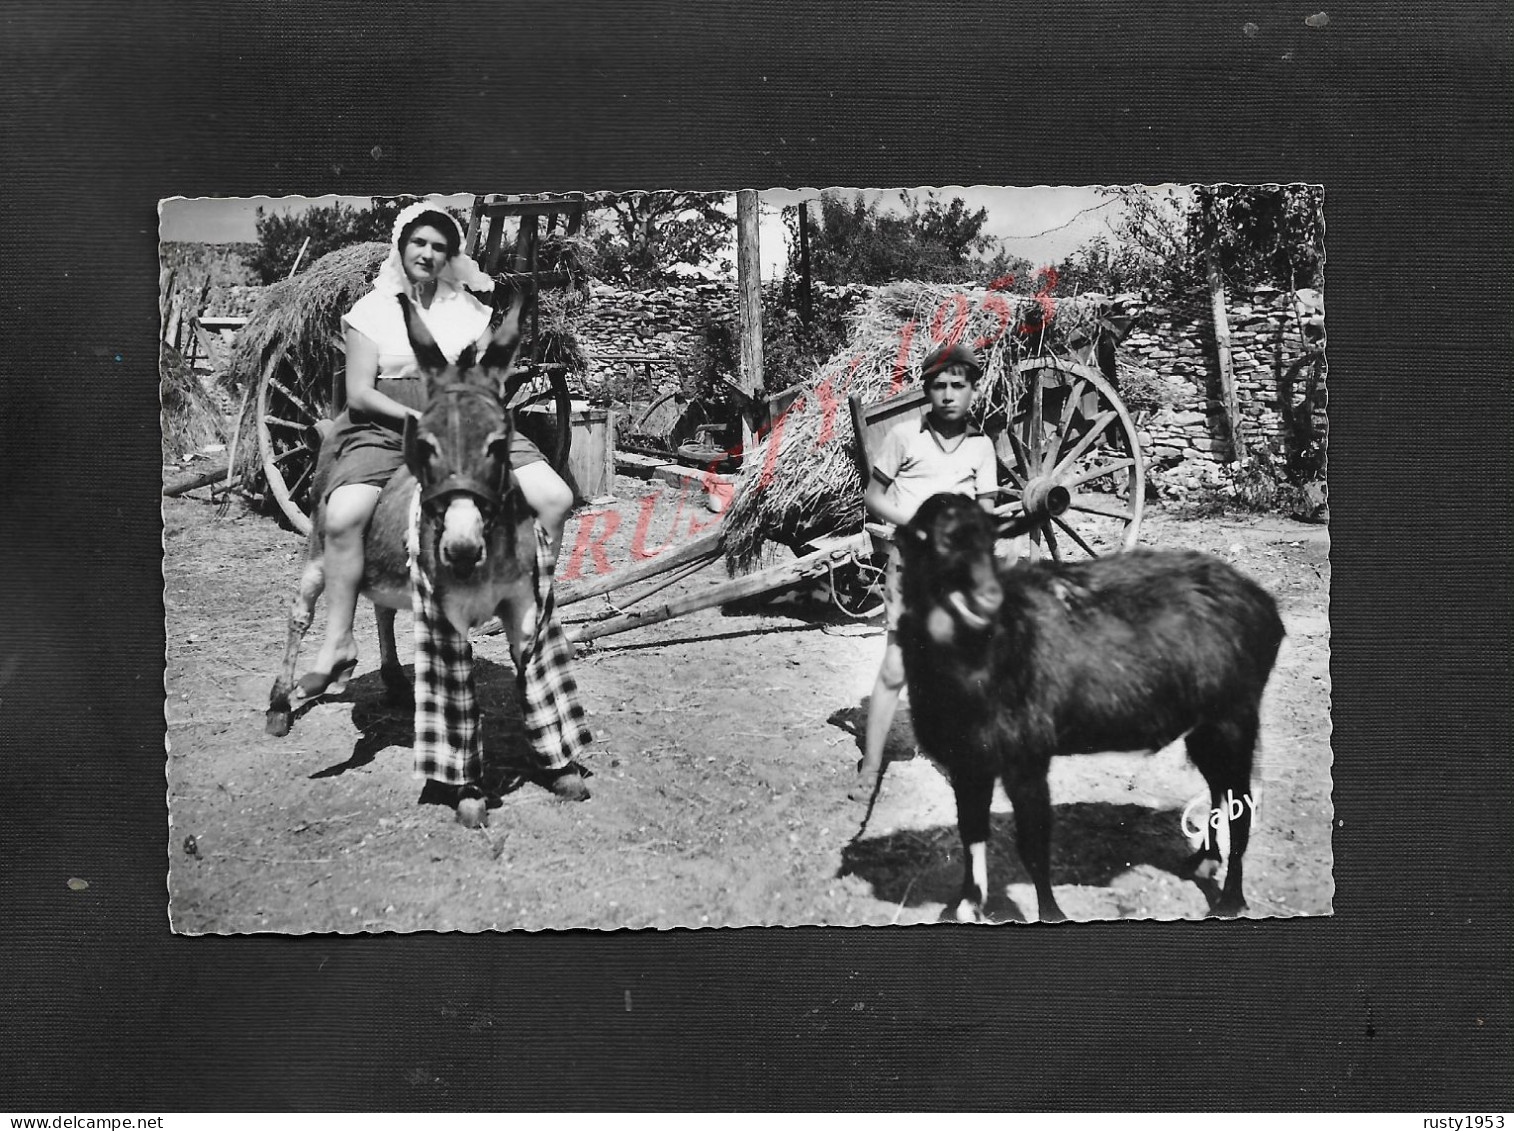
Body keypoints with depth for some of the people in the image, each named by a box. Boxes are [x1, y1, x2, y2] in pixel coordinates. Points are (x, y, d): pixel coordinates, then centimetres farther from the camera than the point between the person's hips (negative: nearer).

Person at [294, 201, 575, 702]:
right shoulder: (373, 309, 6)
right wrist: (420, 419, -15)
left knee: (555, 497, -17)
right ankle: (338, 645, -16)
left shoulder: (470, 310, 14)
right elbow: (359, 393, -1)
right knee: (342, 516, -31)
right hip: (388, 428, -2)